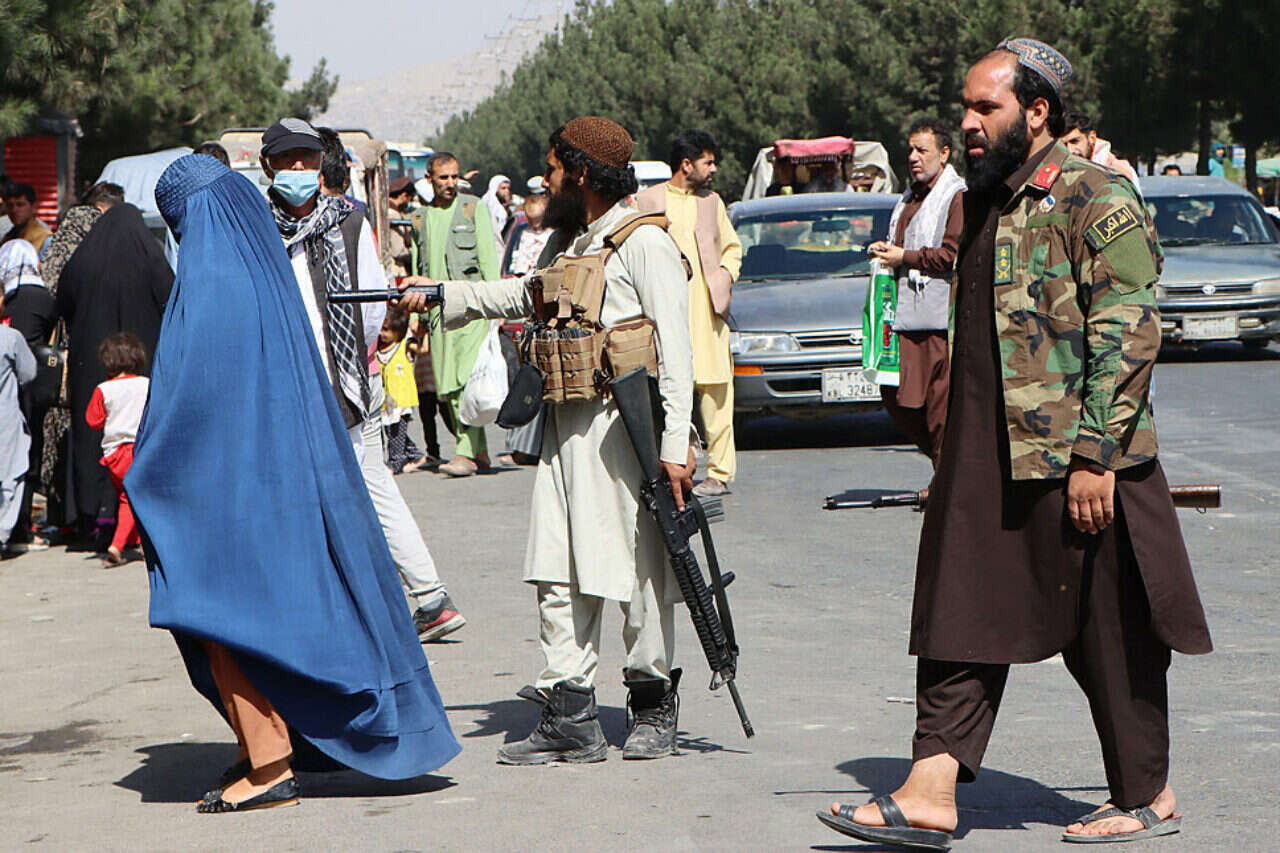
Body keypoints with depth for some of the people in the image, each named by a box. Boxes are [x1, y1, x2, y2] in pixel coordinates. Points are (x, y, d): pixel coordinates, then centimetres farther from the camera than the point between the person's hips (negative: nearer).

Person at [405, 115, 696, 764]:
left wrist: (675, 445, -18)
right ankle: (569, 717, 2)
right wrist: (437, 295, 31)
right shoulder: (568, 244, 20)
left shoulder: (644, 242, -7)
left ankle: (653, 708, 13)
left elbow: (675, 350, -12)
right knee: (559, 576, 2)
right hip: (564, 427, 8)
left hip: (624, 427, -8)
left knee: (639, 576, -1)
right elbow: (520, 296, 38)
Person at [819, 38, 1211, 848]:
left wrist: (1094, 455, -20)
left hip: (1074, 466, -8)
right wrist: (952, 463, 21)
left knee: (1106, 633, 3)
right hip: (987, 463, 8)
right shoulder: (983, 204, 16)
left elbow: (1128, 334, -16)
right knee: (960, 617, 1)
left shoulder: (1097, 199, -10)